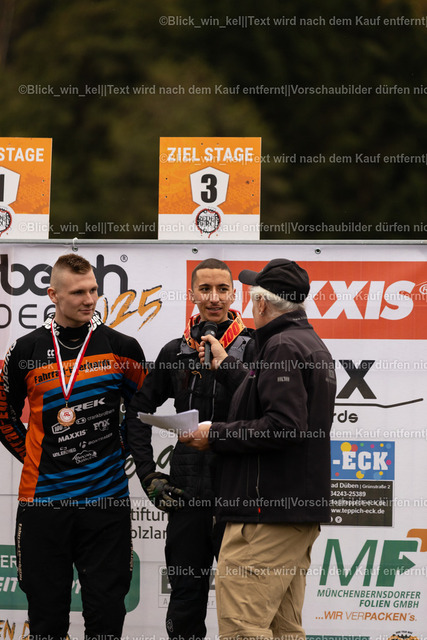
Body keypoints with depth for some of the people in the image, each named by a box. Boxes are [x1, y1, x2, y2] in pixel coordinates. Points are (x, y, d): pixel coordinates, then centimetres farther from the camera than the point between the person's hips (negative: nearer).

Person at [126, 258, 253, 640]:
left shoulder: (252, 349, -3)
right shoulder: (176, 353, 9)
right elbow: (138, 412, 16)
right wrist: (149, 475, 9)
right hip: (187, 494, 4)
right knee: (185, 599, 10)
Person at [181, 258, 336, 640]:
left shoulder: (282, 347, -12)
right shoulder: (312, 344, 20)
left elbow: (283, 426, -23)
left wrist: (216, 435, -13)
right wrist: (226, 366, 34)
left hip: (267, 513, -11)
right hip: (301, 510, 11)